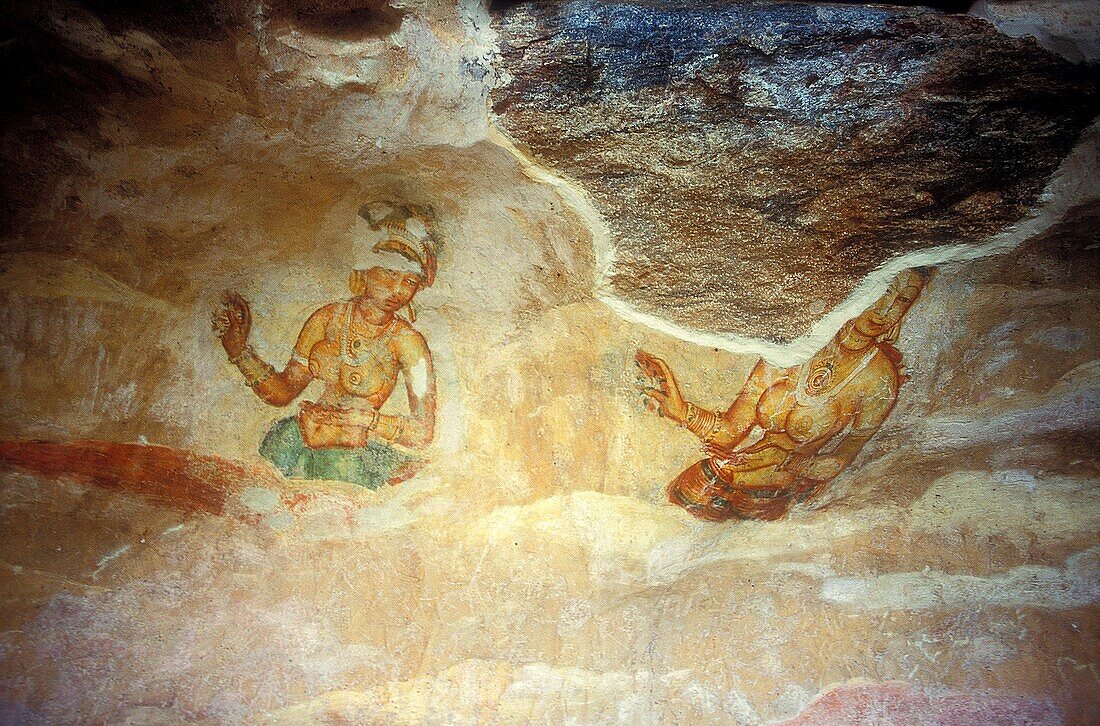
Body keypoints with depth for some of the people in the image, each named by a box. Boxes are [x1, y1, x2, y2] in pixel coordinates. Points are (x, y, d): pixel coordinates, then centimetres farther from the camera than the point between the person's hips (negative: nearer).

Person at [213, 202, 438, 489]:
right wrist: (239, 350, -7)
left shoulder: (406, 341, -12)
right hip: (302, 439, 4)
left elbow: (424, 431, -11)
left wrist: (369, 420, -22)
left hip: (358, 453, -4)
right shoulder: (328, 318, 0)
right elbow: (282, 392, 3)